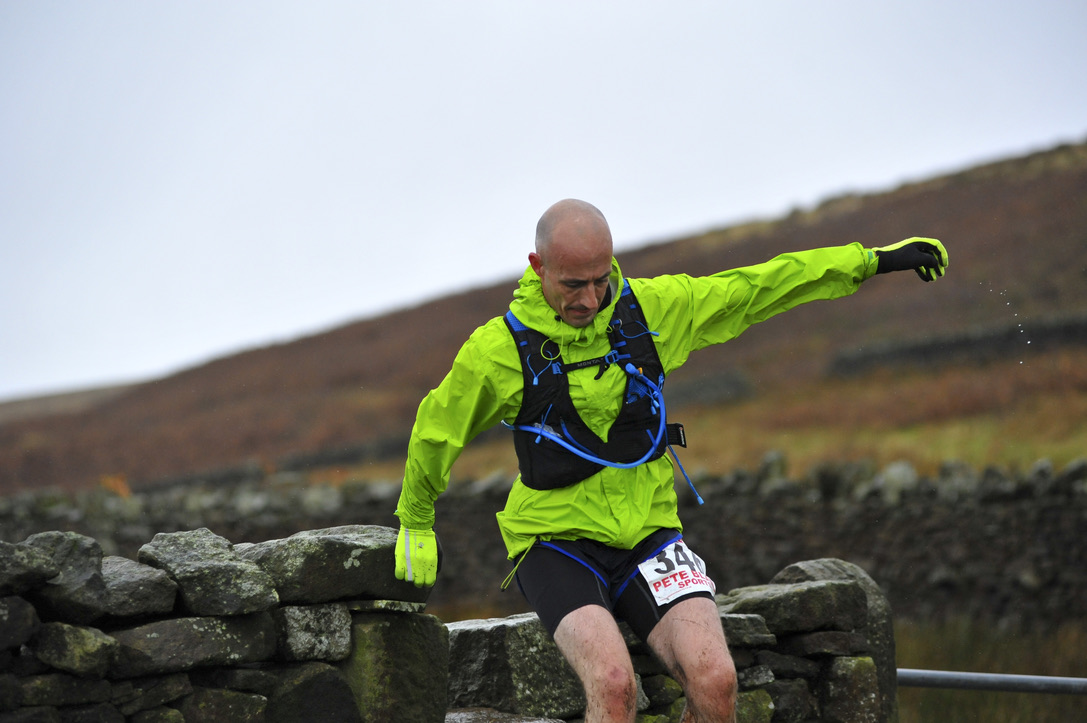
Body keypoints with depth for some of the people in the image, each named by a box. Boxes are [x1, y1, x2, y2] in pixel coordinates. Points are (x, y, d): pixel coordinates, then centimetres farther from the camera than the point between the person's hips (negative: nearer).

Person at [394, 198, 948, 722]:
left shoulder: (651, 308, -1)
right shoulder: (497, 349, -10)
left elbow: (758, 288, 7)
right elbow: (437, 428, 6)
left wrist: (872, 260, 10)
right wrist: (415, 524, 19)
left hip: (648, 531, 3)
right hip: (555, 542, -3)